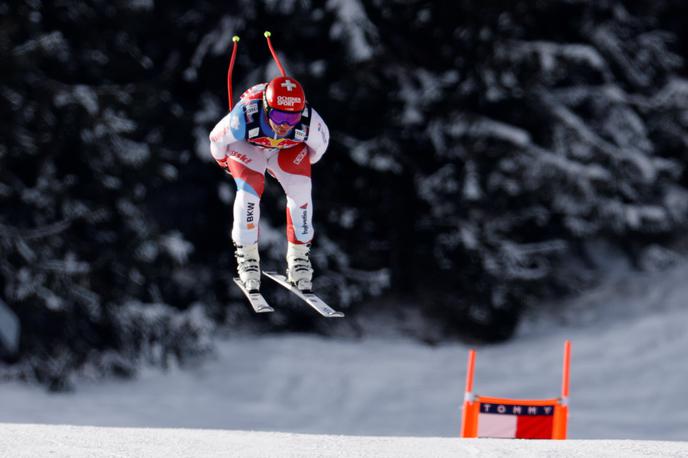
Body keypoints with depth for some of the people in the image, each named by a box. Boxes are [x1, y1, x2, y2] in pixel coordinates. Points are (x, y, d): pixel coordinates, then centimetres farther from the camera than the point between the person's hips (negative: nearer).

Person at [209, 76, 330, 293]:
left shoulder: (309, 122, -38)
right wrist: (224, 161, 1)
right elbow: (217, 138, -19)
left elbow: (319, 143, -11)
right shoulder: (244, 118, -42)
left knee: (300, 190, -19)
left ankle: (299, 256, -3)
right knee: (250, 189, -25)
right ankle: (246, 256, -10)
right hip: (247, 147, -2)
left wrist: (306, 163, 8)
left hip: (288, 150, 2)